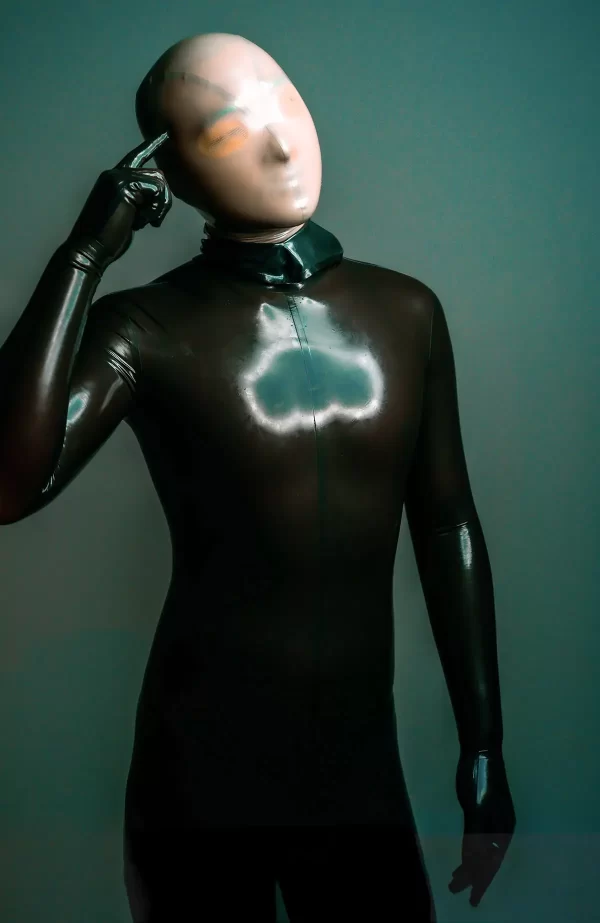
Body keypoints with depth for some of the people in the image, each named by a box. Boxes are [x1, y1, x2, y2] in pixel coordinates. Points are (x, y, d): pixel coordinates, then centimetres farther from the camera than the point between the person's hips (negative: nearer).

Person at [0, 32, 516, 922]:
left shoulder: (406, 312, 0)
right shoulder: (147, 329, -11)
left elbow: (449, 530, 5)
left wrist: (483, 748, 7)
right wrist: (85, 253, -25)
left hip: (367, 766, 3)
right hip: (203, 773, -3)